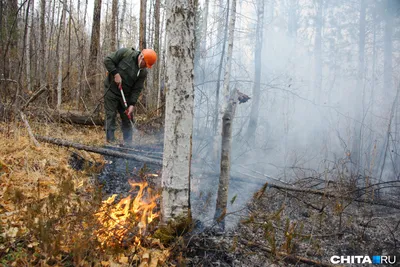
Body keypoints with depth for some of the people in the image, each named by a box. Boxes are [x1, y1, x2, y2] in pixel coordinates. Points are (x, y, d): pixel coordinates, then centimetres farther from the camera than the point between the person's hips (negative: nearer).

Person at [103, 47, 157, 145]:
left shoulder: (143, 72, -5)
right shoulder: (125, 53, -14)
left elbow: (137, 89, -6)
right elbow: (108, 60, -12)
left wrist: (132, 104, -15)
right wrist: (116, 74, -21)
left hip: (125, 95, 4)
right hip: (111, 91, -4)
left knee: (127, 118, 5)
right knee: (111, 116, -3)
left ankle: (128, 143, 12)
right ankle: (110, 141, 2)